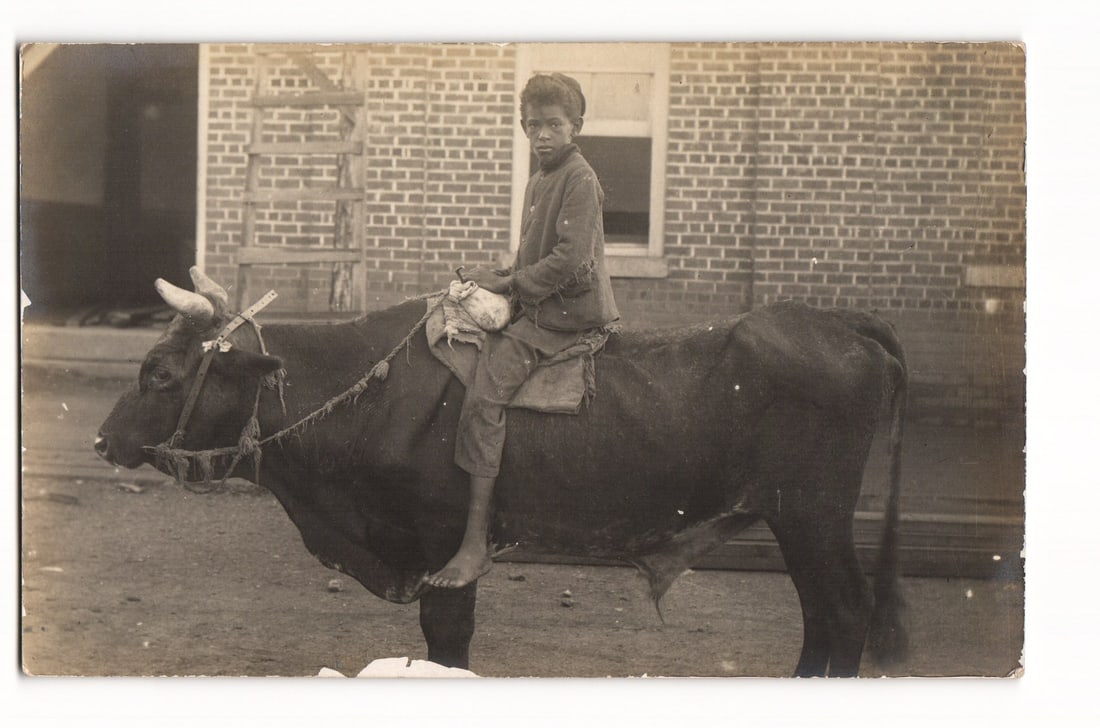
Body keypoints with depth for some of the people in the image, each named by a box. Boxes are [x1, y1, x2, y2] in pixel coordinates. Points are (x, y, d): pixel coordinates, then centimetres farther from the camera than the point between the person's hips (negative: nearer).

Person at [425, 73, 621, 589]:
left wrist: (507, 282, -14)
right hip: (538, 308, 11)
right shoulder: (540, 182, 18)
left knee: (485, 389, -22)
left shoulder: (579, 179, -11)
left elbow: (569, 259, -20)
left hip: (568, 313, -11)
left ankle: (476, 543, -26)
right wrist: (500, 280, 7)